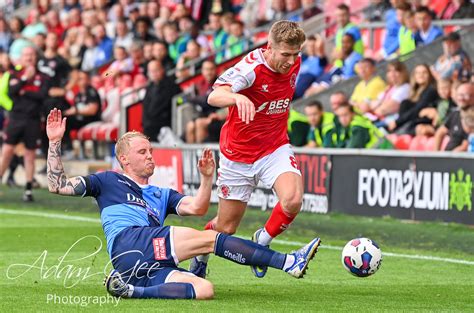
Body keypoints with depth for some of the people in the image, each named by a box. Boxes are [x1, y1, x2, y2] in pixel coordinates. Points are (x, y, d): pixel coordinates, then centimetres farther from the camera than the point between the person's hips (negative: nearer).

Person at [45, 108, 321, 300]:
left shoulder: (161, 195, 35)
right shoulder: (109, 182, 23)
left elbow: (196, 208, 18)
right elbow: (58, 185, 14)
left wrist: (207, 178, 3)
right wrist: (55, 142, 6)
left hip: (150, 269, 6)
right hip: (128, 242, -6)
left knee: (204, 289, -23)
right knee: (211, 238, -15)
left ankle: (131, 290, -32)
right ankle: (288, 262, -22)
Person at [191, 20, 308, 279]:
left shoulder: (294, 64, -4)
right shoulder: (251, 67, -24)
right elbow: (214, 97, -42)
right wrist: (237, 97, -61)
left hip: (275, 149, 4)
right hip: (238, 153, -4)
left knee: (292, 201, -26)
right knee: (226, 226, 6)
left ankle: (263, 240, 3)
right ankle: (200, 258, 39)